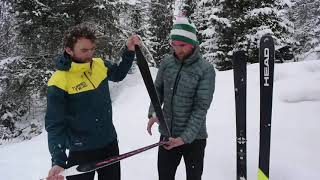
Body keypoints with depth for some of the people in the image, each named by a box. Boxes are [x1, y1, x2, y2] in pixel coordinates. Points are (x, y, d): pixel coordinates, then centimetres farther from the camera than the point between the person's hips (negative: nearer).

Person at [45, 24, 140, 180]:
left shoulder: (99, 65, -4)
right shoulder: (59, 82, -20)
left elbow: (118, 75, 16)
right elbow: (55, 125, -17)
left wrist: (129, 51, 3)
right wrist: (58, 161, -27)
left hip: (110, 144, 6)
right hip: (81, 152, -5)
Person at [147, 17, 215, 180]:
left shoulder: (205, 69, -14)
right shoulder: (167, 63, -2)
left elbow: (201, 107, -17)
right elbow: (158, 89, 9)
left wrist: (185, 137, -21)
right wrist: (153, 112, -8)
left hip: (193, 137, -3)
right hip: (167, 134, 3)